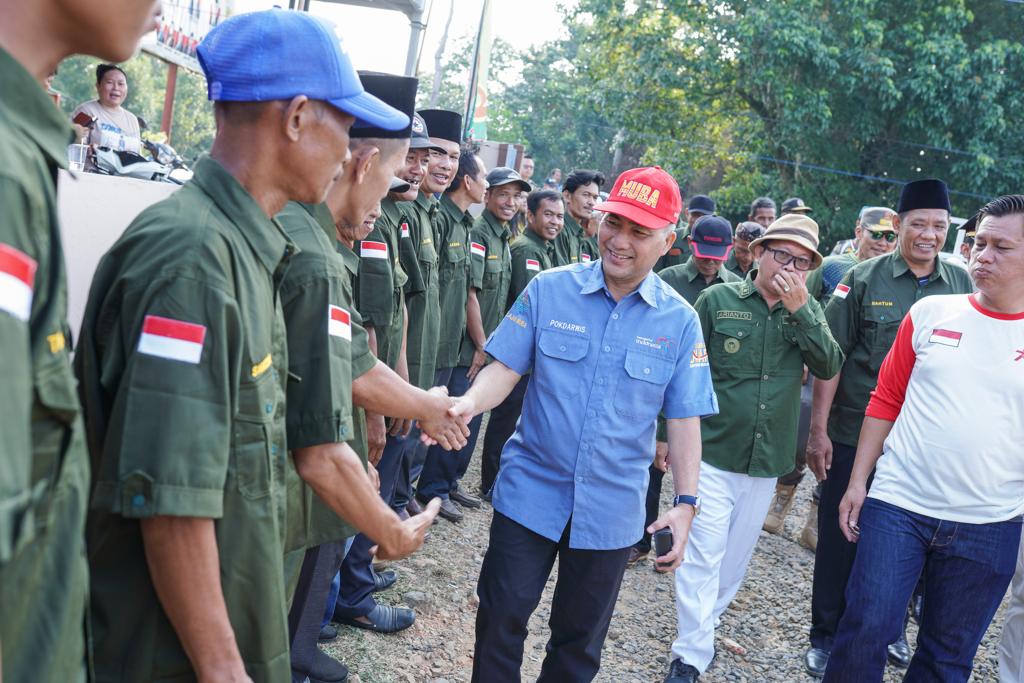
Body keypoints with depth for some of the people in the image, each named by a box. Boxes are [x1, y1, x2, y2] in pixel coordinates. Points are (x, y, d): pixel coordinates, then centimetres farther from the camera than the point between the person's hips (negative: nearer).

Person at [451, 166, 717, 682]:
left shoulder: (679, 322, -4)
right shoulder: (548, 291, -6)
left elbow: (684, 419, -1)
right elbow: (505, 369, -6)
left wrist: (685, 502, -8)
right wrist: (468, 404, -26)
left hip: (611, 509, 1)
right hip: (530, 491, -1)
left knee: (580, 639, 18)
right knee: (501, 618, 9)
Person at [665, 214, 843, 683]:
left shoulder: (808, 312, 5)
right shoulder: (717, 300, -5)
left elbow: (829, 367, -10)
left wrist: (799, 309, -19)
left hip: (767, 460, 4)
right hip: (711, 451, -4)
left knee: (736, 556, 17)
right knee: (704, 555, -4)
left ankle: (699, 622, 36)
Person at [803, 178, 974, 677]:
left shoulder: (962, 286, 3)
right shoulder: (864, 280, -5)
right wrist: (818, 430, -8)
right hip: (853, 435, -2)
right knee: (839, 538, 7)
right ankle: (825, 636, 23)